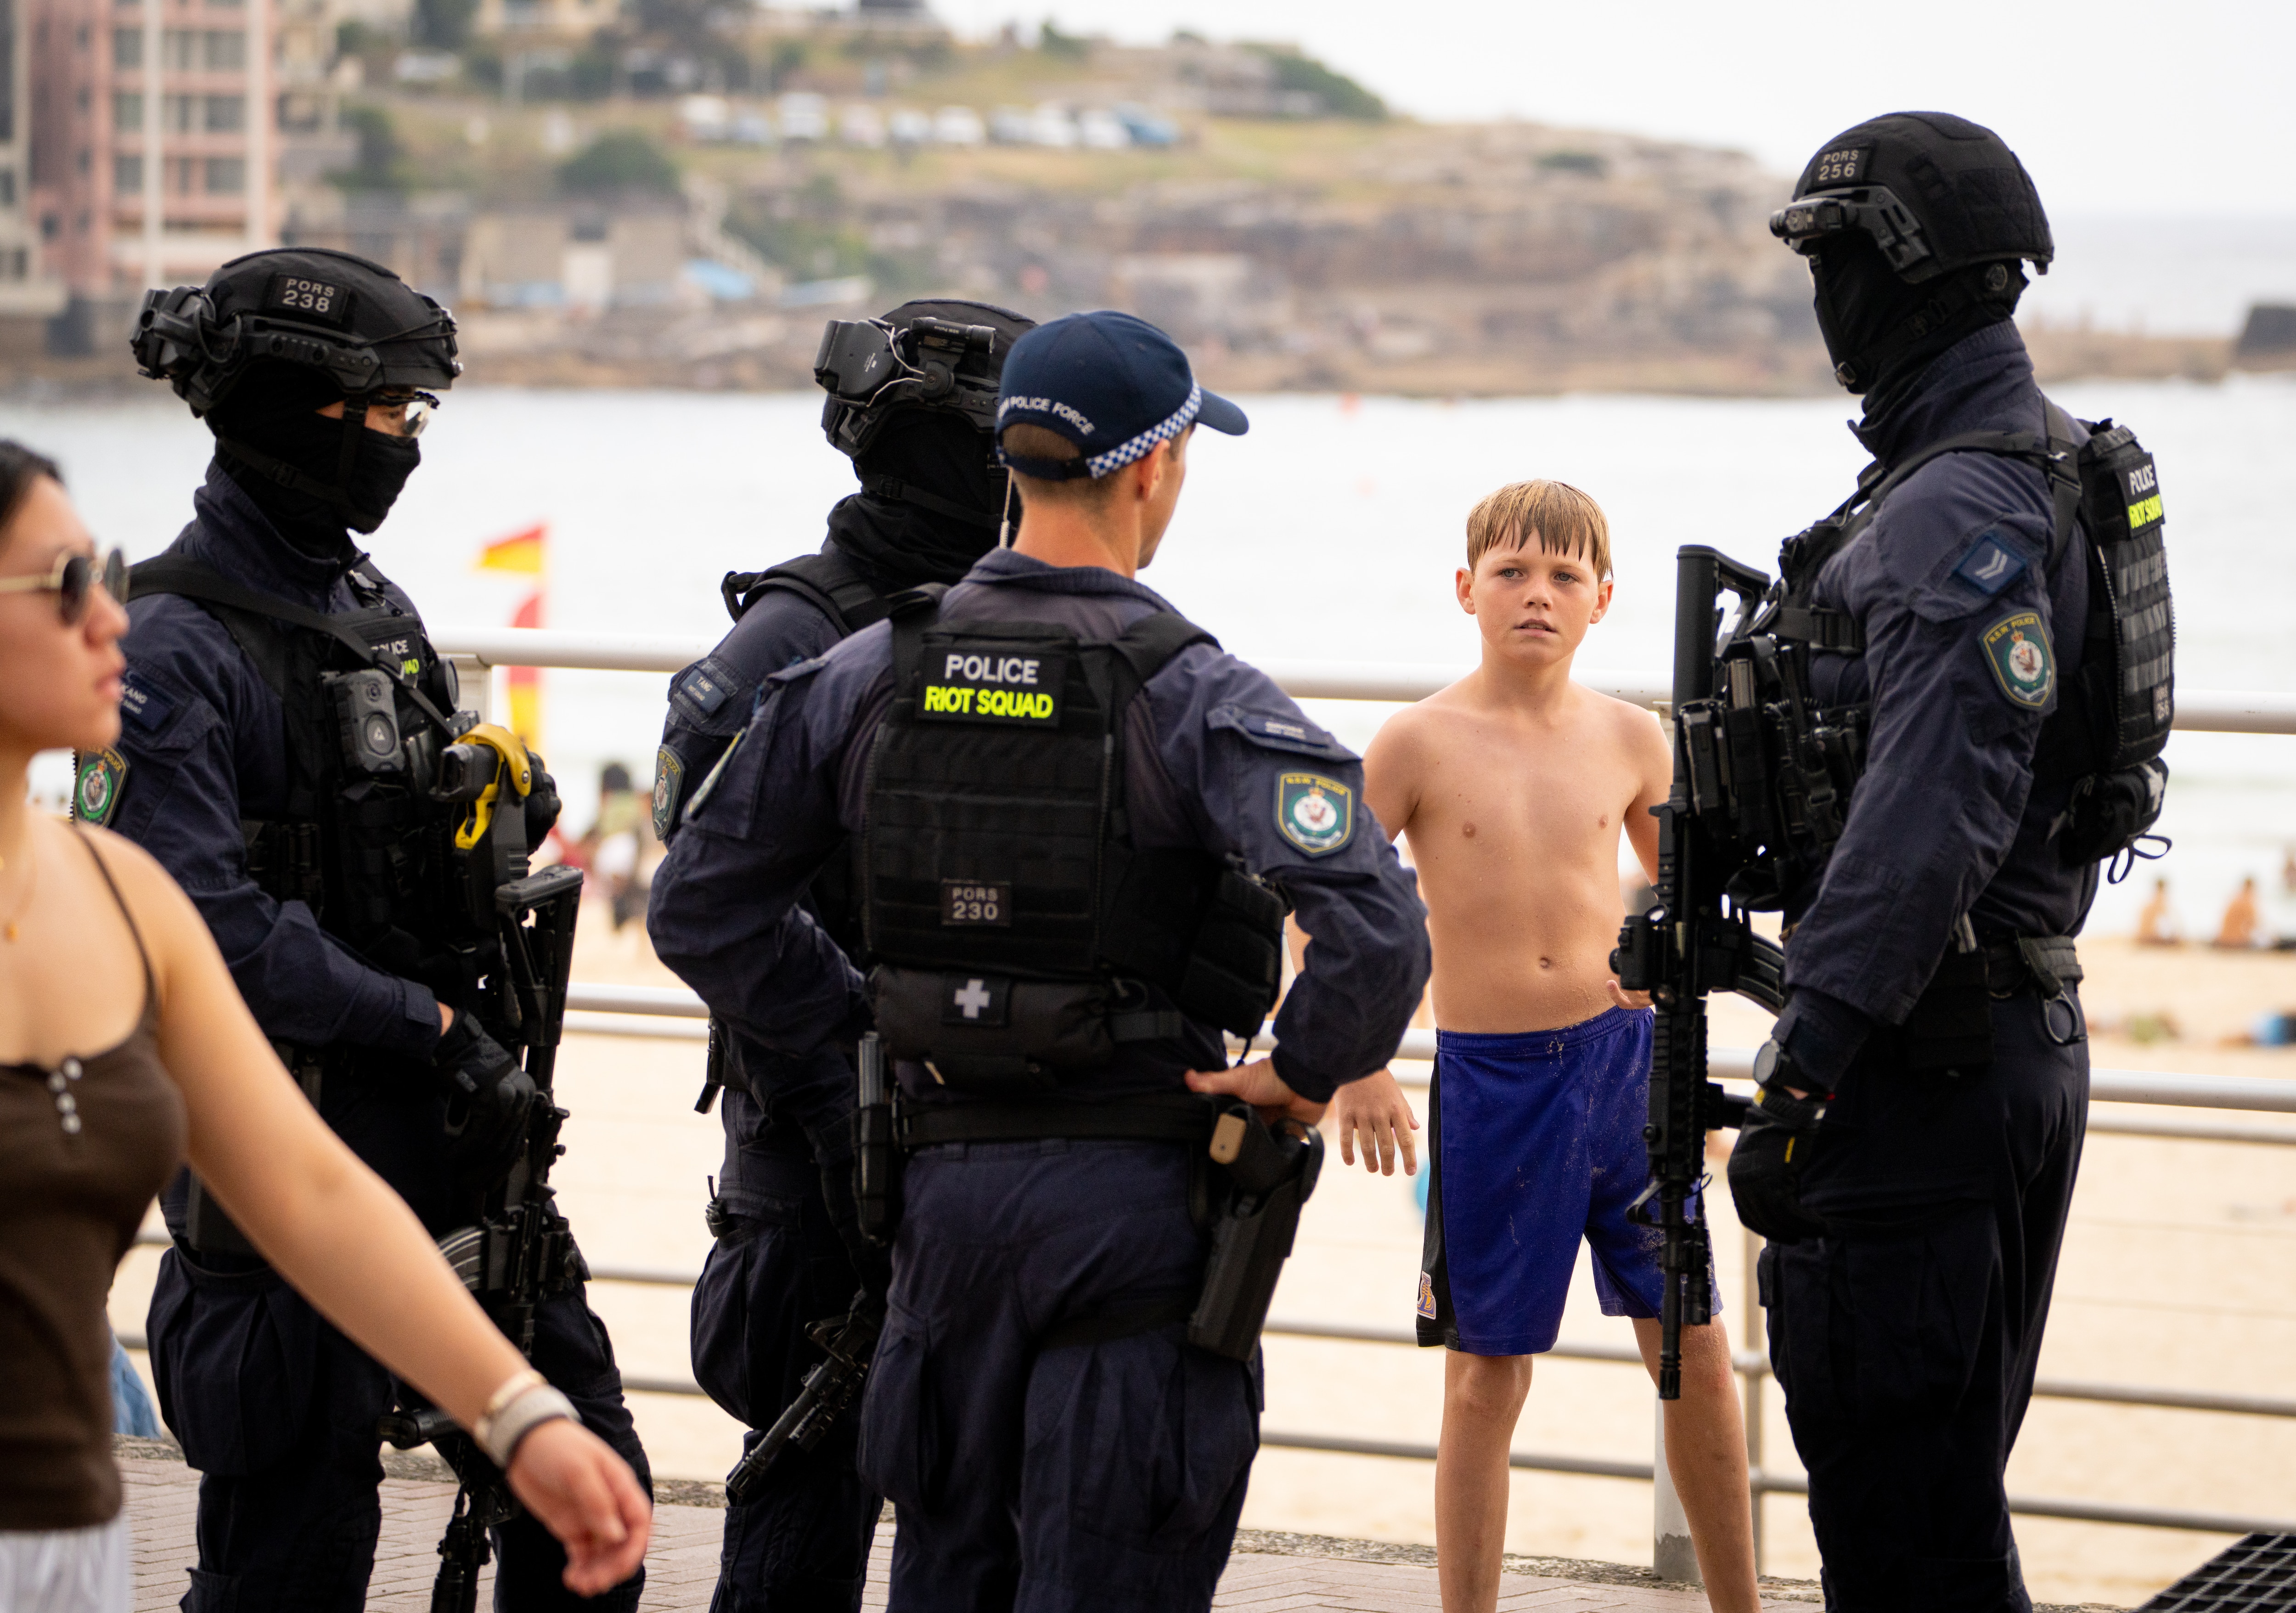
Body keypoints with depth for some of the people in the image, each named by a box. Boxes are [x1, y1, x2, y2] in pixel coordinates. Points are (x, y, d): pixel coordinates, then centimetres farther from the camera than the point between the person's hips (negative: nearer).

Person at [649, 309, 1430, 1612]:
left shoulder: (865, 676, 3)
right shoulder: (1195, 698, -13)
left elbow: (702, 907, 9)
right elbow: (1377, 933, -25)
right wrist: (1301, 1078, -8)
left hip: (946, 1183, 5)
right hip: (1135, 1195, -5)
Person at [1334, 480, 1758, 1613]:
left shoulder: (1629, 740, 3)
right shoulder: (1421, 744, -6)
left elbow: (1676, 881, 23)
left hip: (1621, 1061, 3)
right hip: (1487, 1081, -3)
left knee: (1695, 1349, 4)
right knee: (1486, 1379, 4)